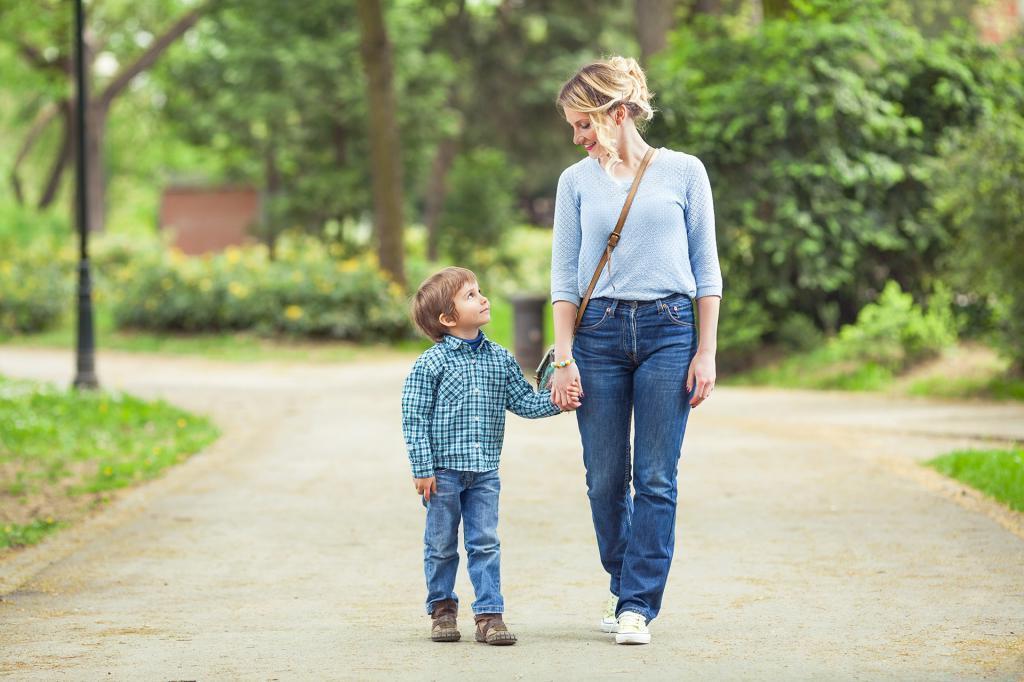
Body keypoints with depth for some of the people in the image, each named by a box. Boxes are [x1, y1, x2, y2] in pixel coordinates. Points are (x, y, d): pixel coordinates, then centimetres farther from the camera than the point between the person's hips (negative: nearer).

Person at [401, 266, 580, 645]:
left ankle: (489, 614, 5)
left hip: (484, 472, 4)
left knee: (485, 543, 2)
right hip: (443, 471, -4)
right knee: (442, 546, 8)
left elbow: (523, 401, 11)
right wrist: (422, 469, -12)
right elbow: (414, 419, -9)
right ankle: (442, 609, 23)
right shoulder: (430, 365, -10)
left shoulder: (500, 359, 6)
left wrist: (556, 402, -6)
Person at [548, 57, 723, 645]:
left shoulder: (683, 172, 3)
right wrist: (564, 358, -1)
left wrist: (706, 353, -1)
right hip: (598, 332, 2)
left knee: (656, 479, -4)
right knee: (606, 480, 3)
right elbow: (564, 276, 8)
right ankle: (624, 586, 23)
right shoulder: (576, 181, 8)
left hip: (668, 330, -2)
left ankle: (638, 606, 1)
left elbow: (707, 269, 5)